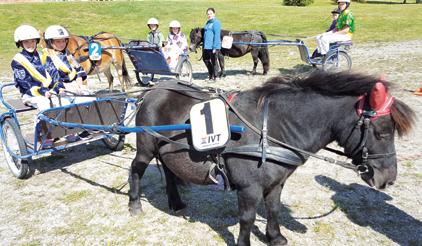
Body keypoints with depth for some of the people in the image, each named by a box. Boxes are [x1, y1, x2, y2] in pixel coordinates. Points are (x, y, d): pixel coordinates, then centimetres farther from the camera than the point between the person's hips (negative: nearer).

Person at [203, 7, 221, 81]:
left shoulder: (216, 23, -12)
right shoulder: (208, 22, 15)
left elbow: (217, 36, -17)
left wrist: (214, 47, -21)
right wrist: (204, 45, 23)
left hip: (213, 46, -9)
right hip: (206, 46, 9)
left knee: (214, 61, 1)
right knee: (205, 59, 18)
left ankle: (214, 77, 12)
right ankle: (211, 73, 34)